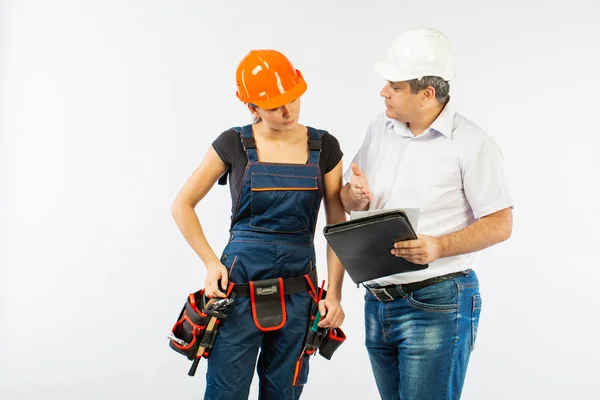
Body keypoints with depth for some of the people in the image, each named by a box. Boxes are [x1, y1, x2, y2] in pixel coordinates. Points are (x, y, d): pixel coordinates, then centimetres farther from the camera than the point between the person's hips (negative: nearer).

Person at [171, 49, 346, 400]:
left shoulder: (324, 148, 2)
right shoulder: (234, 144, -3)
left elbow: (338, 227, 4)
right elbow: (183, 205, 5)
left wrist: (334, 292, -5)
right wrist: (211, 263, -3)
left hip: (297, 291, 2)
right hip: (239, 286, -2)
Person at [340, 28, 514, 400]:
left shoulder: (471, 144, -11)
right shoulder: (381, 128, 8)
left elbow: (501, 224, -12)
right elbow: (348, 199, 16)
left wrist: (439, 246, -26)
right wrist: (356, 197, -8)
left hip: (436, 305, -6)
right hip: (377, 300, 7)